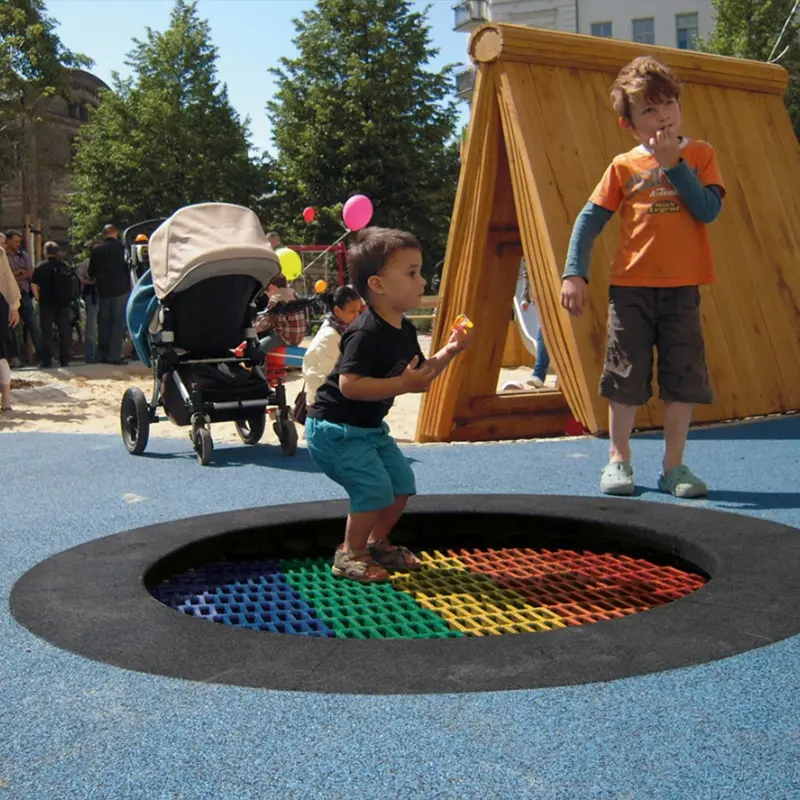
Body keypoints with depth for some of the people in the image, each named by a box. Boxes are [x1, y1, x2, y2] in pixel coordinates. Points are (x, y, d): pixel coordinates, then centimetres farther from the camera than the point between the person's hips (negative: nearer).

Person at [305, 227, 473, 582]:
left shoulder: (405, 330, 3)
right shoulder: (366, 333, -27)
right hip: (335, 428, -10)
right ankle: (350, 554, 3)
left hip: (371, 427, 10)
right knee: (375, 489, -16)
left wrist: (449, 351, -1)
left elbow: (420, 375, 13)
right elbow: (349, 384, -34)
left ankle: (377, 543, 29)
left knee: (402, 481, 12)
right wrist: (401, 384, -35)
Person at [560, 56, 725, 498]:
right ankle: (618, 461, 19)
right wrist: (574, 273, -8)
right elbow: (589, 219, 1)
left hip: (682, 287, 0)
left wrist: (674, 164, -13)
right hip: (630, 287, 0)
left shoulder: (699, 154, 4)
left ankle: (674, 466, 15)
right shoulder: (624, 166, 3)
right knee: (626, 378, 5)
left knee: (682, 378, 3)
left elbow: (708, 210, -10)